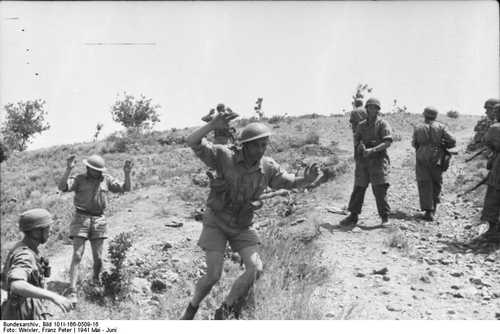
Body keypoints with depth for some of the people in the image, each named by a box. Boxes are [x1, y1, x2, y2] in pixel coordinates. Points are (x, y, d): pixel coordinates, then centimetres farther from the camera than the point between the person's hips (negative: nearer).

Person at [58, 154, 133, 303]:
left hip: (99, 220, 3)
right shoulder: (80, 179, -2)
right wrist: (68, 170, -28)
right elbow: (62, 187, -16)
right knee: (77, 256, -7)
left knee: (98, 258, 8)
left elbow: (125, 189, 8)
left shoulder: (106, 179, 8)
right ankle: (72, 291, -6)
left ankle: (96, 283, 31)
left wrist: (127, 174, -8)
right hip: (81, 218, -3)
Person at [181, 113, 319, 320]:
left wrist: (307, 179, -20)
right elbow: (192, 143, -28)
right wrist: (212, 126, -46)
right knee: (213, 276, -10)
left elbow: (290, 182, 3)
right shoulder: (225, 156, -21)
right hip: (216, 222, -3)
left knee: (255, 269, -14)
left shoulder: (267, 167, -12)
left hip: (242, 226, 3)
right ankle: (192, 309, 21)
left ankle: (224, 311, 6)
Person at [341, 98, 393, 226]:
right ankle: (353, 216, 15)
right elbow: (356, 141, 10)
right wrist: (360, 145, -14)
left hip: (378, 159, -4)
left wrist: (372, 150, -22)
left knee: (380, 189, -7)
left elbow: (387, 142, -11)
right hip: (362, 161, 4)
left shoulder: (383, 124, -1)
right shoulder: (361, 125, 15)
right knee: (358, 188, 7)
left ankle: (385, 218, 3)